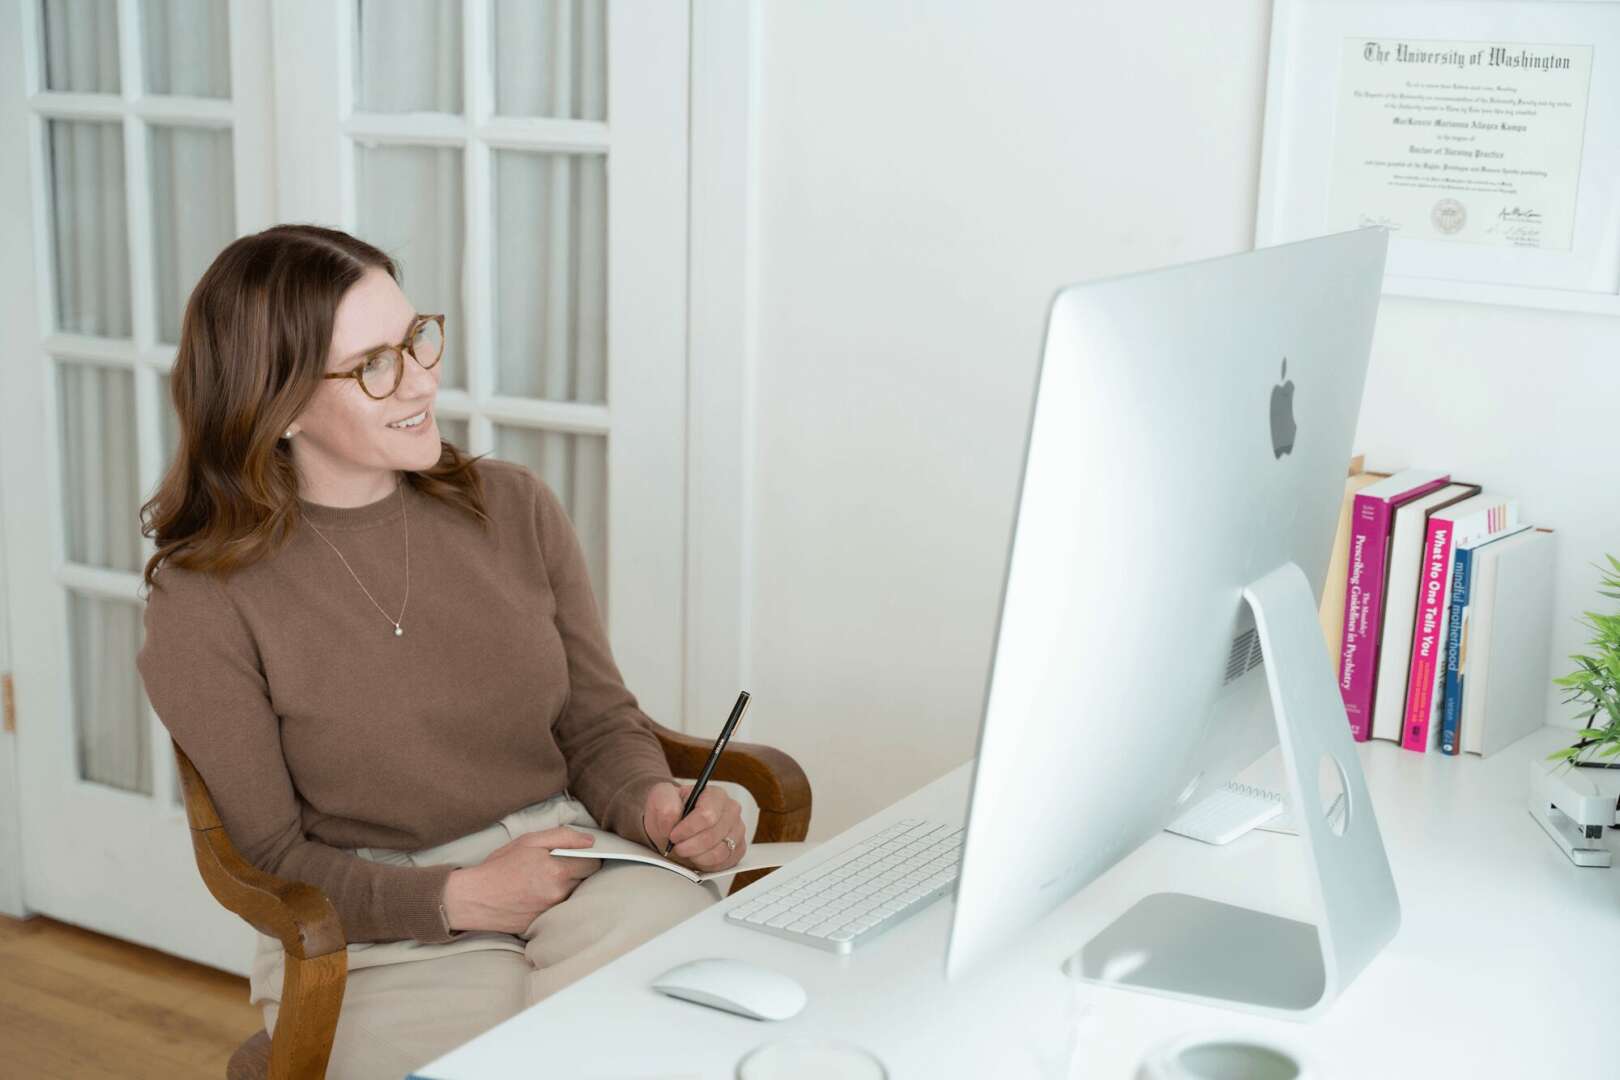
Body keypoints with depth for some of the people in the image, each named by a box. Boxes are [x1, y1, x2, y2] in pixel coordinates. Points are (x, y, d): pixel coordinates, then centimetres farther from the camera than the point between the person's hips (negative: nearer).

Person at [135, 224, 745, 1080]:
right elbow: (270, 863, -3)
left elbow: (599, 724, 12)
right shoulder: (204, 601, -6)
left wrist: (654, 806, -11)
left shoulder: (514, 508, 6)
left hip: (571, 874, 5)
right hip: (380, 945, -4)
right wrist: (460, 899, -16)